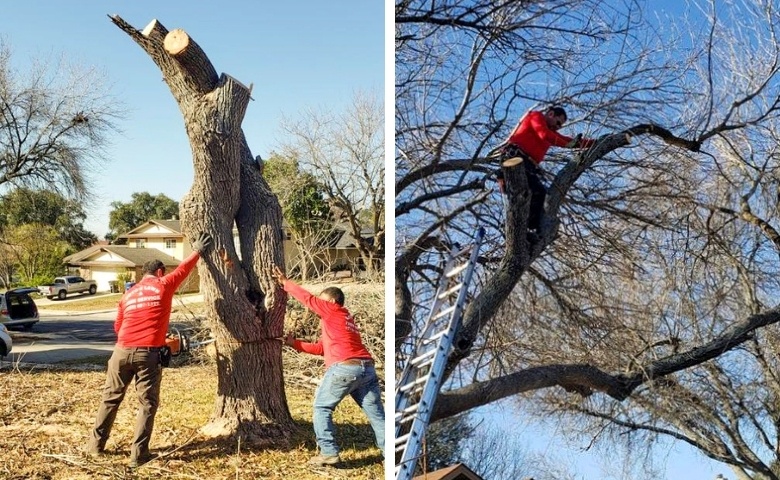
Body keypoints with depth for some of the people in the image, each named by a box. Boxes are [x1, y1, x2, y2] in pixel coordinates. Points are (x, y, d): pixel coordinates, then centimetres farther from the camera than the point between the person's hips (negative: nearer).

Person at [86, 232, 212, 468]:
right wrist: (197, 251, 33)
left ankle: (96, 444, 25)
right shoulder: (163, 286, 4)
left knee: (111, 398, 17)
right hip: (148, 354, -4)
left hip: (122, 351, 5)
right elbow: (183, 269, 18)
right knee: (147, 403, 4)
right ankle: (138, 453, 3)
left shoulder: (128, 294, 17)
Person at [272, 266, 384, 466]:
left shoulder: (332, 310, 7)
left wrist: (285, 283, 20)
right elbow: (321, 348, 29)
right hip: (367, 368, 8)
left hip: (344, 368, -7)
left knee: (322, 408, 9)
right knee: (375, 412, 8)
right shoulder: (345, 320, 29)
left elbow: (308, 298, 10)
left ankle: (329, 452, 5)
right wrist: (295, 343, 26)